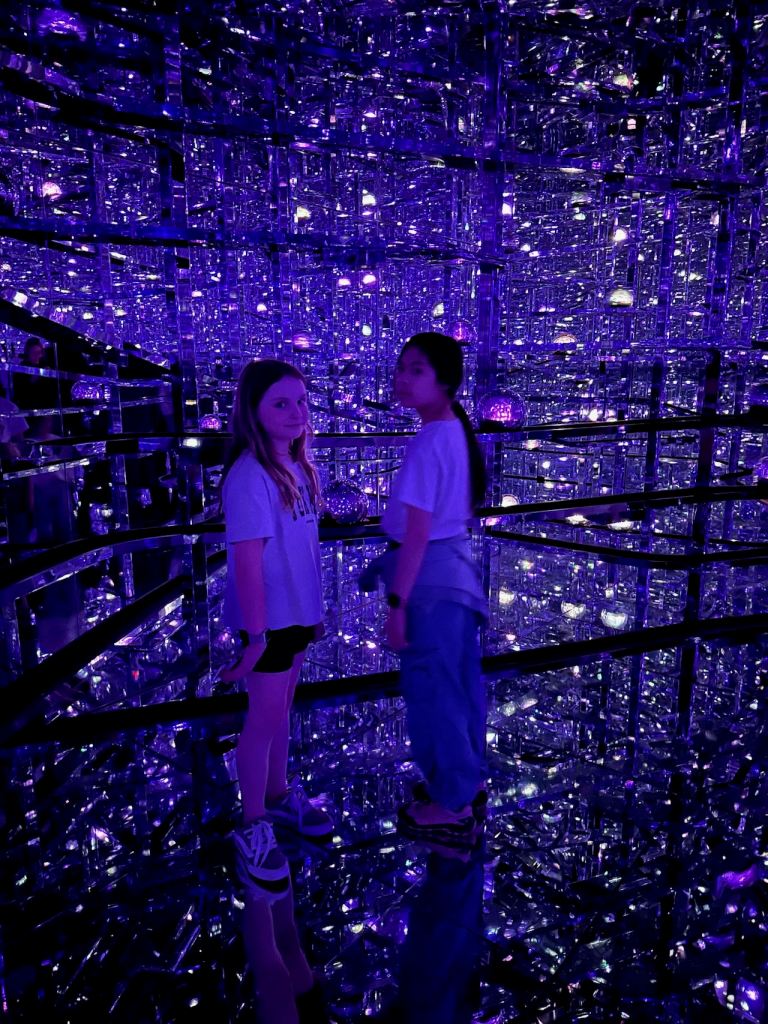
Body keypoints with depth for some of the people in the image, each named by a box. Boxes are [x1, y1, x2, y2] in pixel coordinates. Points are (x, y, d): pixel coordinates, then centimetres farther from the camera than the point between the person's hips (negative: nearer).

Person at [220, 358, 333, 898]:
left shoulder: (299, 467, 4)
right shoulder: (249, 476, -21)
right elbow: (248, 561, -23)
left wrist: (315, 606, 13)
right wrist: (255, 634, -23)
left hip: (298, 611, 7)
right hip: (270, 616, -7)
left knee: (281, 706, 21)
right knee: (266, 716, 5)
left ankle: (279, 794, 41)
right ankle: (254, 828, 25)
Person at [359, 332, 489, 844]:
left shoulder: (427, 443, -23)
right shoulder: (457, 432, 6)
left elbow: (418, 533, -24)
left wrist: (397, 602, -19)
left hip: (432, 578, -9)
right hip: (457, 568, 10)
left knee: (431, 690, 8)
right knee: (460, 683, 22)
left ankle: (452, 804, 27)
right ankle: (466, 779, 43)